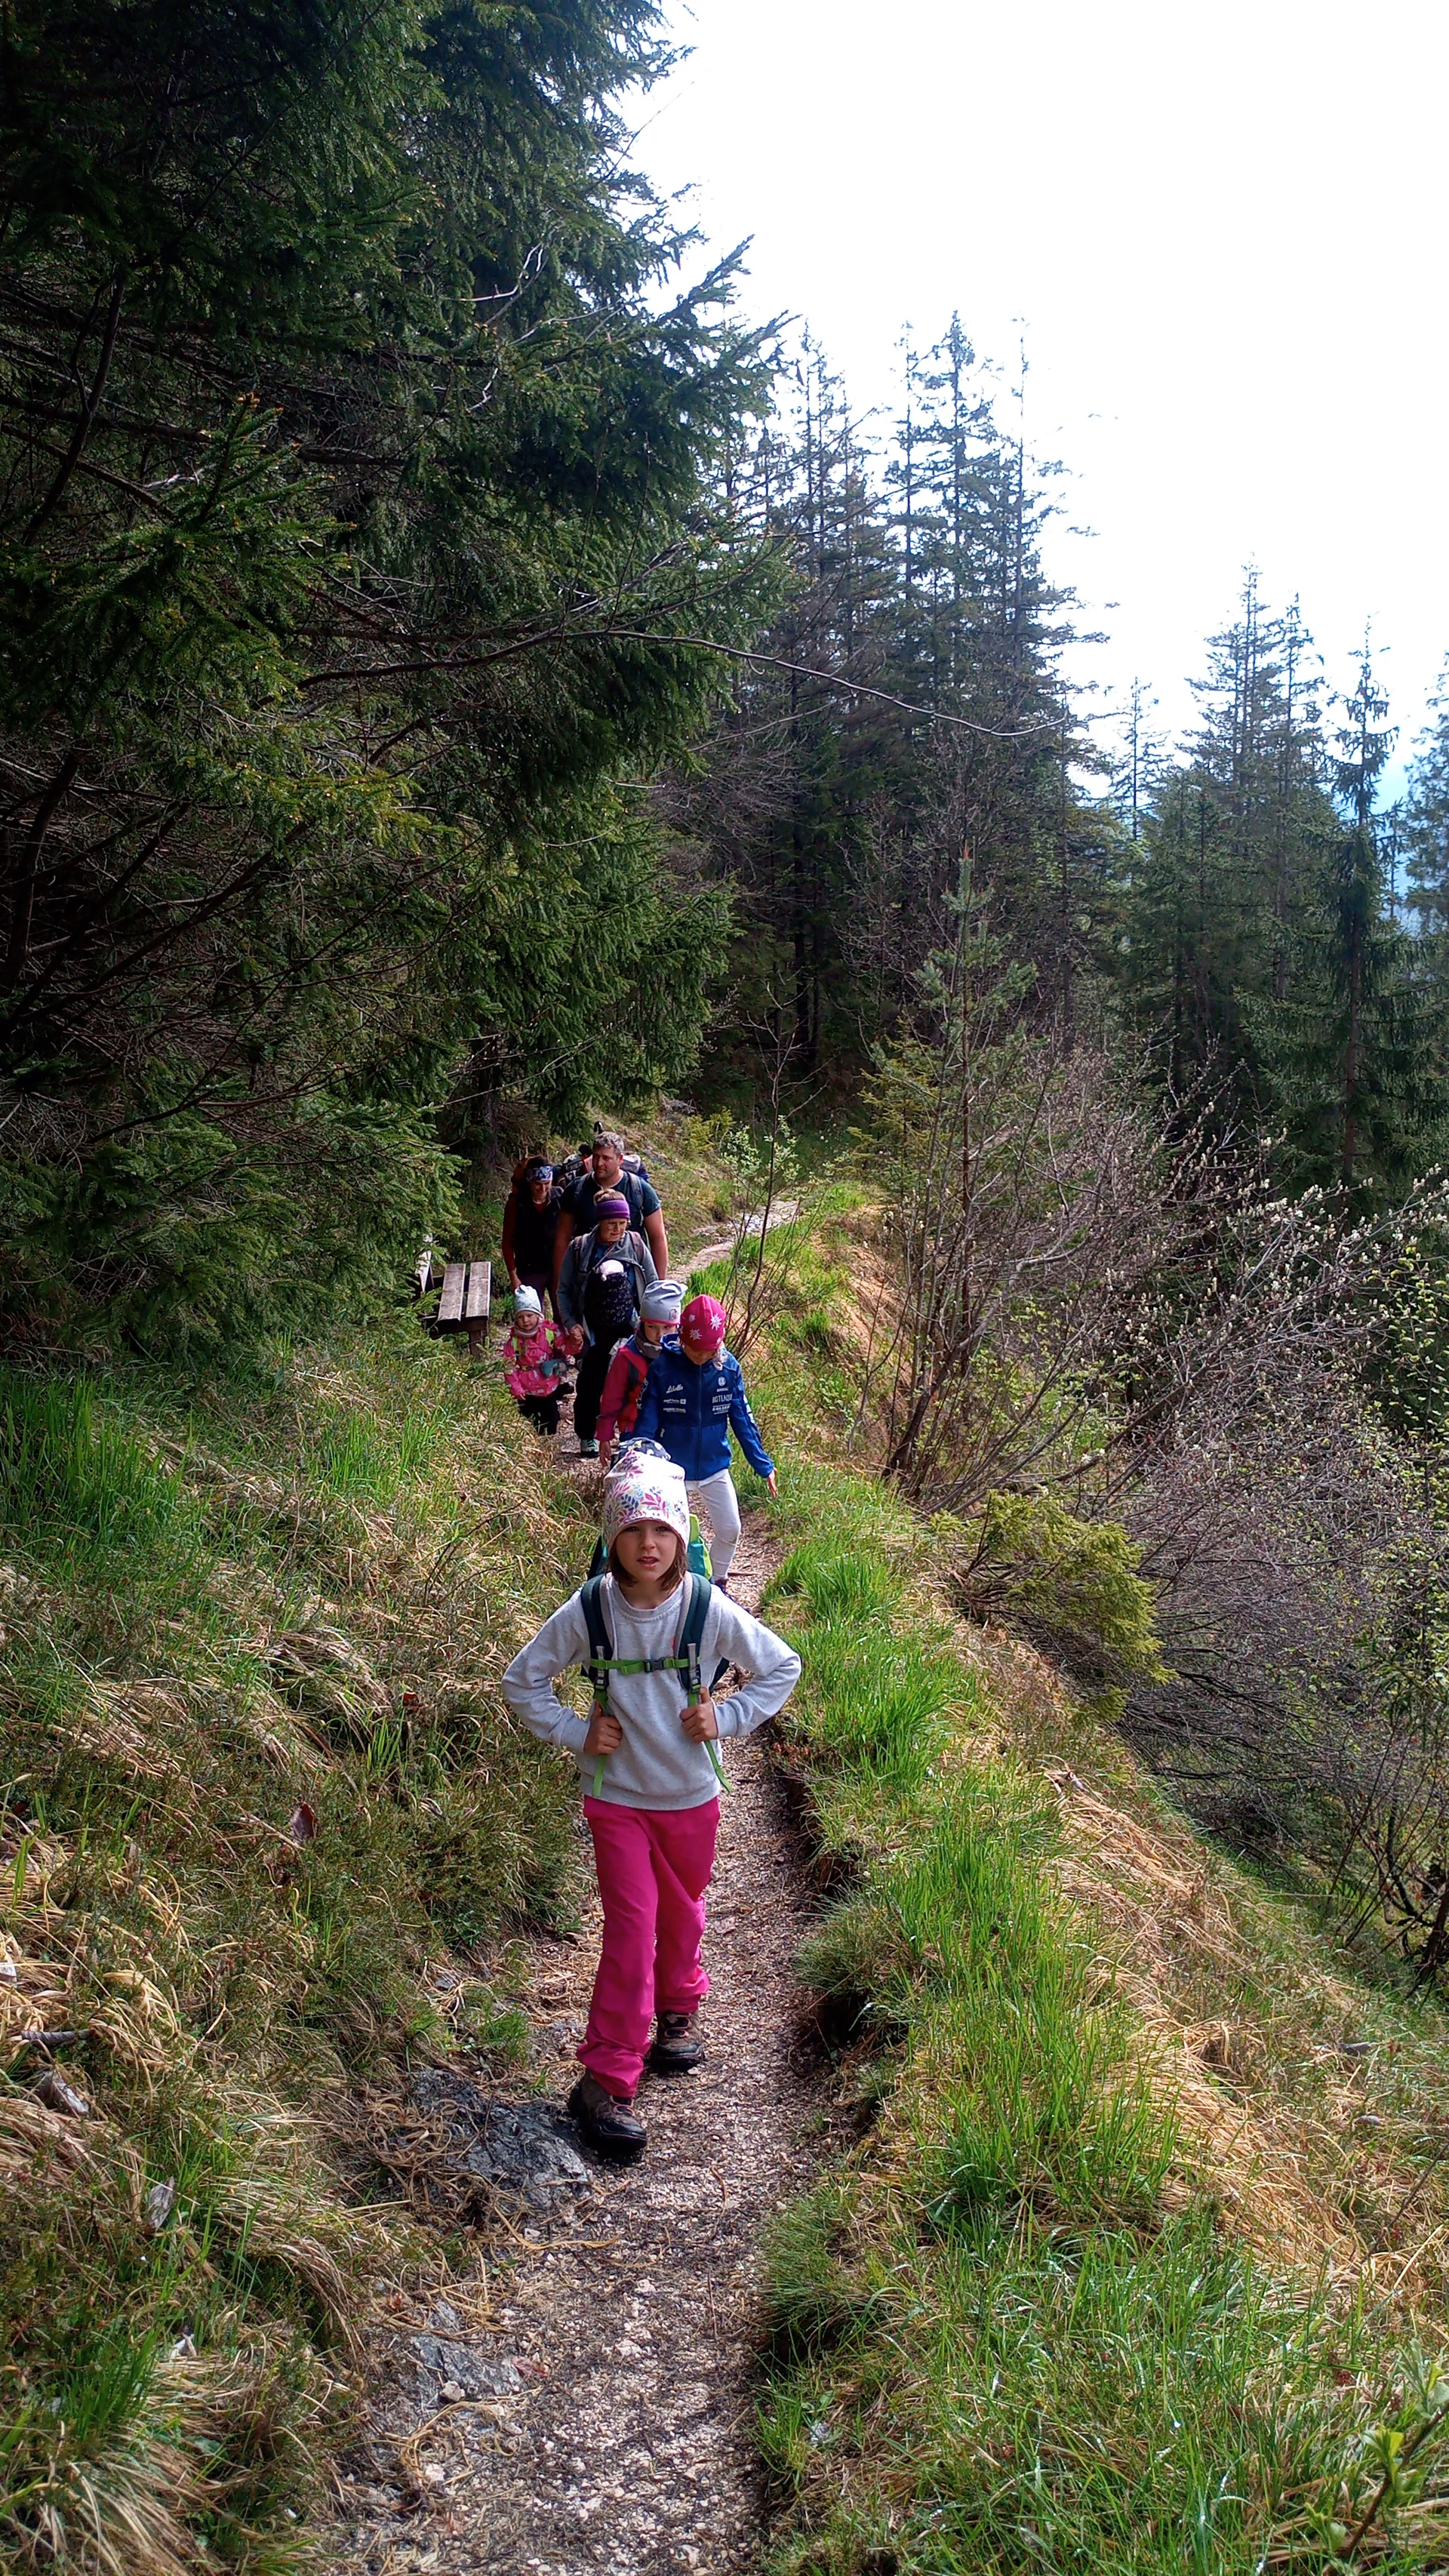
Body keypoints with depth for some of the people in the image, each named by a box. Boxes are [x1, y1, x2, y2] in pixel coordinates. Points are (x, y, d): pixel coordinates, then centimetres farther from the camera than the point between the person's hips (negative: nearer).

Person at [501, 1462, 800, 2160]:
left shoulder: (709, 1610, -16)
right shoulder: (588, 1612, -16)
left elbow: (782, 1667, -2)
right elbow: (523, 1680, -2)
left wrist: (726, 1718, -11)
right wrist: (575, 1732, -11)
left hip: (691, 1794, 2)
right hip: (617, 1796, -1)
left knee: (681, 1912, 20)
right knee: (630, 1928, -7)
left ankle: (678, 2010, 47)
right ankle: (605, 2081, 2)